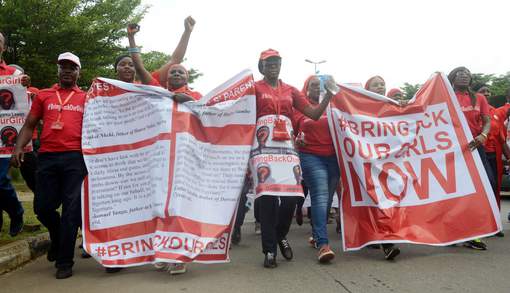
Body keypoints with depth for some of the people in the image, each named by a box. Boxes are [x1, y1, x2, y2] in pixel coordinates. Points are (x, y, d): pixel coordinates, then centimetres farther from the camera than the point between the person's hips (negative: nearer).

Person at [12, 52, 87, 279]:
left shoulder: (86, 98, 11)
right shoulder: (43, 95, 14)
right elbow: (29, 125, 13)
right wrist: (18, 147, -3)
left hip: (75, 158, -2)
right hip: (47, 158, 2)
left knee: (71, 208, -1)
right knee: (42, 207, 5)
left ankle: (64, 261, 9)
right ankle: (58, 238, 36)